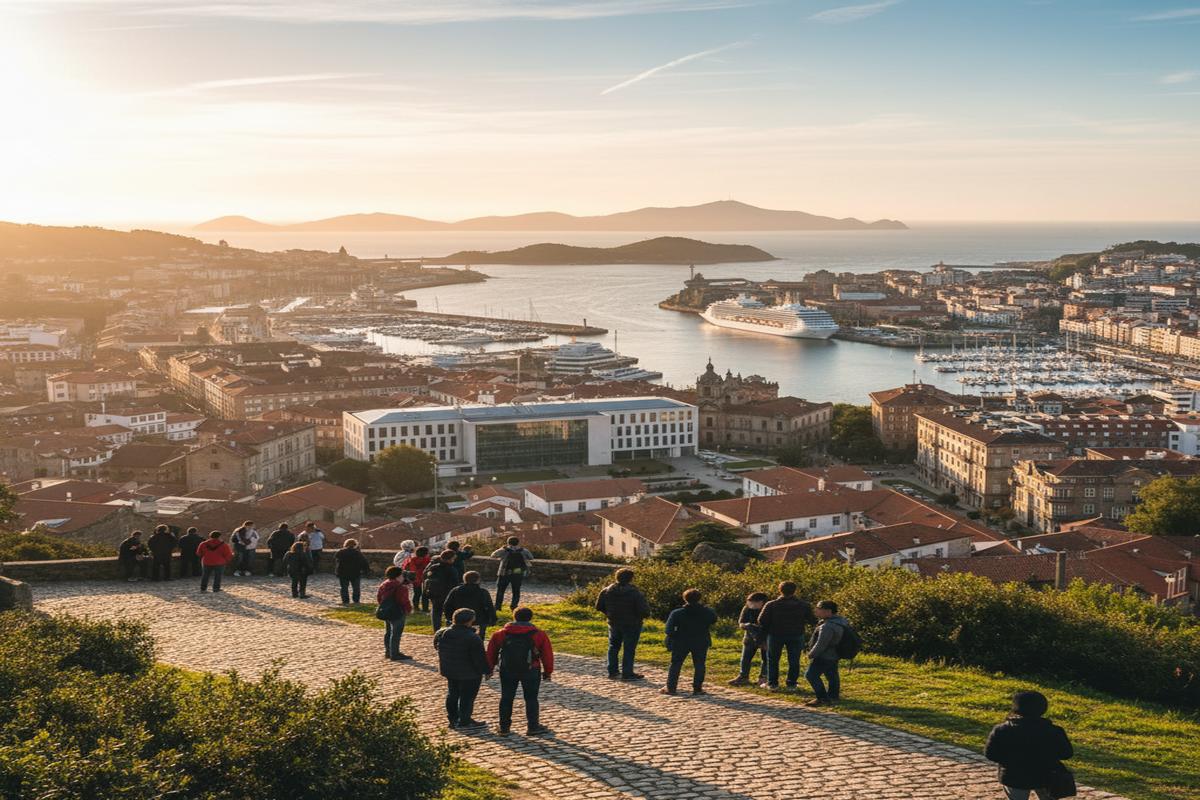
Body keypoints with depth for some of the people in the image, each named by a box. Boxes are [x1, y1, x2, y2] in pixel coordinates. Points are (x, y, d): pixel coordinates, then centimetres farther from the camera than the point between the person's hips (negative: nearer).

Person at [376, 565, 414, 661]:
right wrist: (409, 610, -1)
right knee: (396, 633, -3)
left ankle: (388, 651, 29)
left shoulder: (383, 585, 7)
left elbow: (379, 598, 14)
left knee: (388, 632, 19)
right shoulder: (401, 588, -20)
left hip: (385, 612, 9)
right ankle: (395, 654, 0)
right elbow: (404, 601, -17)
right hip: (397, 613, -9)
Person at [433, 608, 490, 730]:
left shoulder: (441, 634, -3)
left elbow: (436, 647, 14)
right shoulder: (472, 638, -25)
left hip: (449, 670, 7)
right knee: (467, 696, 6)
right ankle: (464, 722, 12)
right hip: (469, 674, -7)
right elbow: (480, 658, -20)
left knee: (452, 694, 20)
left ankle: (453, 719, 29)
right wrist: (487, 671, -6)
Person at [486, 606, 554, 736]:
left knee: (506, 698, 13)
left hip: (507, 671, 2)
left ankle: (504, 727, 17)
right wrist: (547, 672, 9)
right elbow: (547, 654, 0)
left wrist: (489, 668, 19)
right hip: (530, 671, -2)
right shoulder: (539, 634, -2)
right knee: (531, 698, 8)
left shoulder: (501, 634, 4)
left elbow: (491, 651, 9)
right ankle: (533, 727, 9)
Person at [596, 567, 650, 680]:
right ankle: (627, 673, 6)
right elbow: (644, 610, -21)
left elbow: (599, 607, 4)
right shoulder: (635, 593, -19)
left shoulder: (607, 591, -4)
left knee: (614, 647, 19)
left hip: (614, 623, 5)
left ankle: (612, 671, 22)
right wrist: (644, 616, 2)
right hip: (631, 625, -5)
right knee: (629, 649, 4)